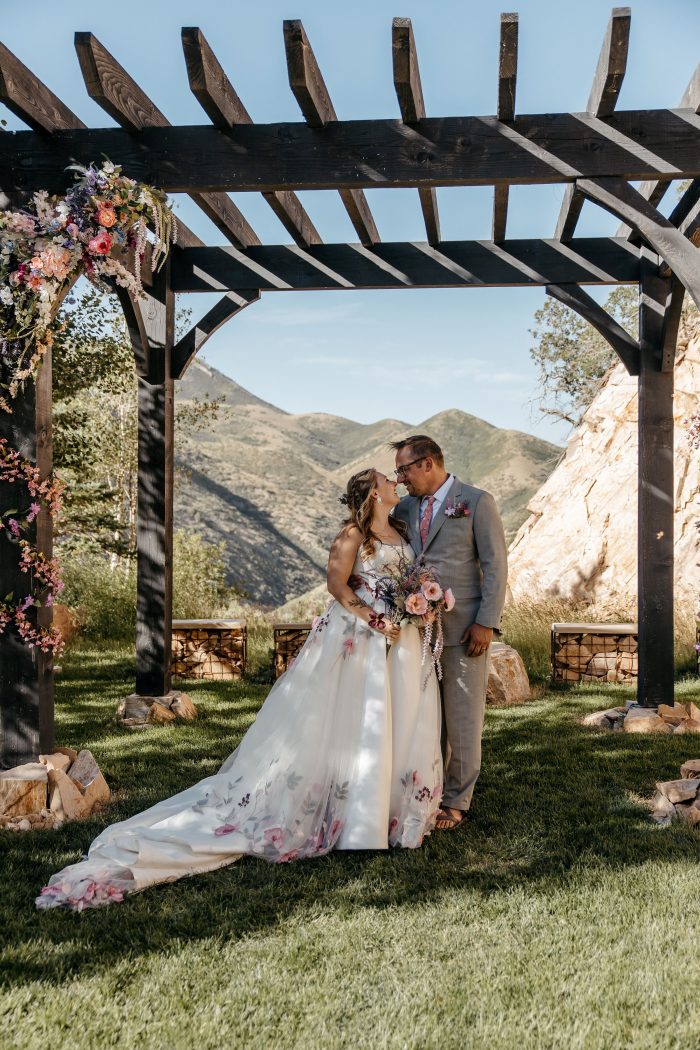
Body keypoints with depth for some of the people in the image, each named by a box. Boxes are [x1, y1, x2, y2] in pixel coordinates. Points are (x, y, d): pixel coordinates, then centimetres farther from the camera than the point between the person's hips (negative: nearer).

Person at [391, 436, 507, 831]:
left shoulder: (477, 502, -4)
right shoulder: (406, 508, 12)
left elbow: (496, 565, -7)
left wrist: (486, 623, -13)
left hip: (463, 628, -5)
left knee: (462, 716, 3)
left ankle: (457, 801, 13)